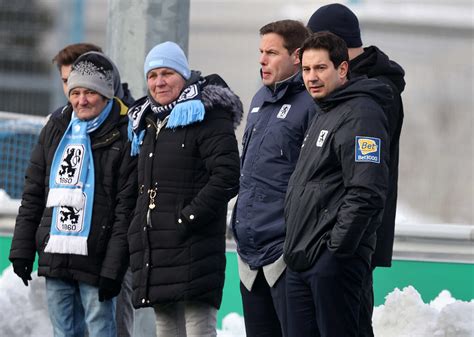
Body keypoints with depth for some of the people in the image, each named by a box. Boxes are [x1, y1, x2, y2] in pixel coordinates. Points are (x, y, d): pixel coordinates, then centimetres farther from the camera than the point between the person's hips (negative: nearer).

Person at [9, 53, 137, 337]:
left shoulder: (123, 138, -4)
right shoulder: (55, 130, 13)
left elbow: (126, 209, -8)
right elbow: (33, 194, 15)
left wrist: (113, 267, -14)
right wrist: (22, 248, 8)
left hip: (96, 260, -5)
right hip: (55, 258, 5)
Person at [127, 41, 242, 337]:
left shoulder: (208, 116, -6)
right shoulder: (148, 124, 21)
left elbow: (227, 176, -15)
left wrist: (189, 217, -18)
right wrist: (140, 228, 17)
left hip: (194, 250, -9)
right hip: (155, 251, 9)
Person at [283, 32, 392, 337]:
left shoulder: (361, 114, -11)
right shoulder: (324, 115, 21)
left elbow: (366, 193, -21)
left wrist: (337, 248, -20)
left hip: (334, 260, -10)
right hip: (301, 260, 10)